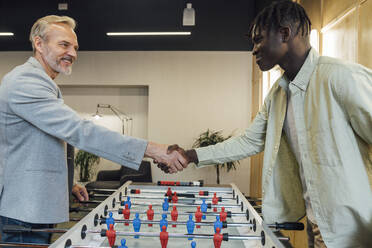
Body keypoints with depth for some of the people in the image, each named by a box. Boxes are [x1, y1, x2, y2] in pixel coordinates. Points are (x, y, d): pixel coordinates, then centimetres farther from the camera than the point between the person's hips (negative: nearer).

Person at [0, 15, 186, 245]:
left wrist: (68, 183, 17)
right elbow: (78, 130, -30)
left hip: (39, 208, 10)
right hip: (25, 211, -10)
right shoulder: (25, 81, -18)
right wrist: (151, 149, -33)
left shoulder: (42, 84, 17)